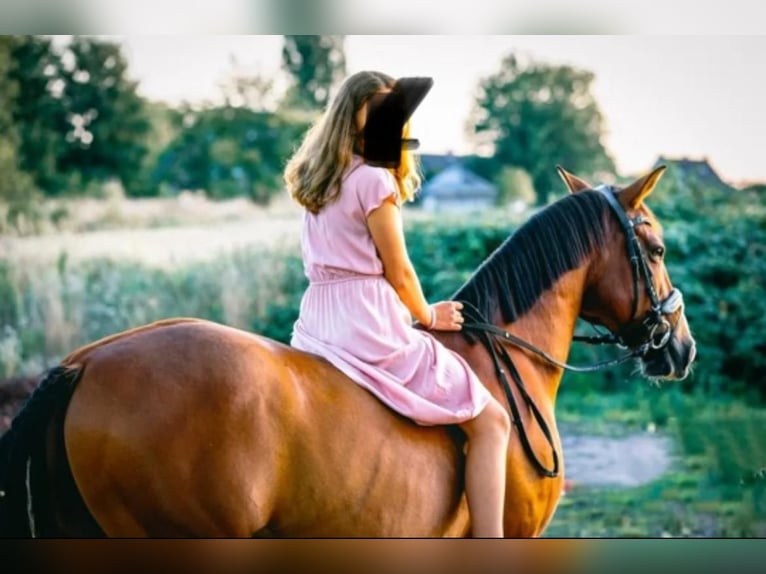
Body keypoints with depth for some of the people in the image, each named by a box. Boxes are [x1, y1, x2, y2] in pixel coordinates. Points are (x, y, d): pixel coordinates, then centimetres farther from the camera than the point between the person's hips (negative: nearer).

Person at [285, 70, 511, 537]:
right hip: (370, 327, -9)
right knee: (489, 420, -2)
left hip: (315, 326, 9)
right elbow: (399, 273, -7)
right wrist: (429, 316, 12)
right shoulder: (375, 182, -11)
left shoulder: (317, 182, 13)